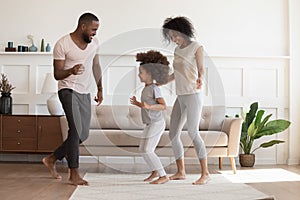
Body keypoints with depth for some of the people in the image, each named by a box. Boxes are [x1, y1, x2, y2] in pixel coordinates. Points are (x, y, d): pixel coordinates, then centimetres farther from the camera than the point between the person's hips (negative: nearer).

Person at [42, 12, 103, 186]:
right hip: (68, 91, -6)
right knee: (76, 129, -17)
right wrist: (71, 71, -32)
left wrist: (100, 89, 17)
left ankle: (52, 159, 24)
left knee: (83, 134, 7)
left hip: (85, 93, 7)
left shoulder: (94, 43, 5)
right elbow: (57, 74, -11)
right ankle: (74, 174, -6)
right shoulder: (62, 44, -13)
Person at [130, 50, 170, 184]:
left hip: (157, 123, -10)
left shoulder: (154, 88, -14)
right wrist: (137, 103, 14)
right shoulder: (146, 89, 13)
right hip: (150, 124, 10)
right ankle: (155, 172, 33)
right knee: (143, 149, 15)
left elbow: (163, 106, -19)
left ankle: (163, 176, -5)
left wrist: (149, 106, -30)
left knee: (147, 150, -12)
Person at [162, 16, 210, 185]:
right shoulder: (177, 50, 16)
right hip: (180, 97, 8)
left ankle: (205, 173, -8)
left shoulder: (196, 47, -3)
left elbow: (201, 69, -9)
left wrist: (200, 79, -30)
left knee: (193, 133, -16)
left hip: (193, 95, -8)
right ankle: (181, 172, 14)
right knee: (173, 134, 5)